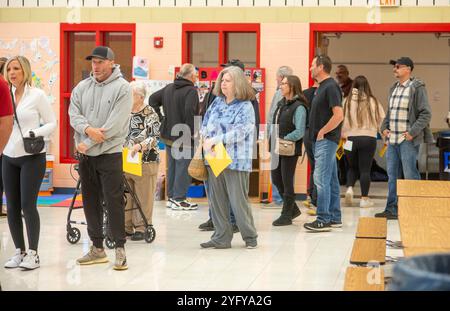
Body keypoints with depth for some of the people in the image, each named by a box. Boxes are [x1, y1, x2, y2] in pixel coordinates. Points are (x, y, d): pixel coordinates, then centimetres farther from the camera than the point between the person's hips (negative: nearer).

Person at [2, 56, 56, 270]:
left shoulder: (37, 95, -4)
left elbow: (52, 123, -2)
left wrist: (36, 133, -18)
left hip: (32, 157, -5)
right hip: (9, 156, 5)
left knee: (28, 205, -8)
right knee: (12, 207, 5)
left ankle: (33, 254, 1)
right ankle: (19, 251, 16)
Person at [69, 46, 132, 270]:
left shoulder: (122, 88, -8)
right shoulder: (82, 87, 10)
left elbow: (115, 124, -16)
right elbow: (73, 114, 1)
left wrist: (88, 143, -15)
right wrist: (88, 129, -19)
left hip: (110, 153, -6)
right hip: (85, 154, 6)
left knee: (113, 202, -7)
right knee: (91, 202, 10)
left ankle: (120, 249, 0)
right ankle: (97, 248, 19)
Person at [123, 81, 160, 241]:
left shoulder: (150, 115, -5)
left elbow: (154, 137, -15)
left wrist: (140, 146, -31)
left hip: (145, 163, -5)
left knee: (143, 198, -1)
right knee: (125, 197, 6)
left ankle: (141, 228, 7)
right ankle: (126, 227, 14)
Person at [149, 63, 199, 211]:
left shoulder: (168, 88, 10)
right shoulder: (191, 91, -14)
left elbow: (152, 99, 12)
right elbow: (189, 112, -26)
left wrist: (160, 118, 11)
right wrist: (193, 132, -17)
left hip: (168, 135, 8)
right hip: (184, 137, -8)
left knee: (172, 166, 16)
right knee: (183, 168, -1)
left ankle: (171, 197, 22)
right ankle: (179, 200, 0)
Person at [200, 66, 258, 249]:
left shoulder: (245, 107, -7)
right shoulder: (217, 102, 12)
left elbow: (239, 132, -18)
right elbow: (206, 123, 15)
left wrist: (214, 140, -22)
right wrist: (205, 139, -6)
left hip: (235, 161, -6)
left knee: (238, 201, -2)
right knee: (216, 200, 8)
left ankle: (250, 236, 14)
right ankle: (221, 237, 17)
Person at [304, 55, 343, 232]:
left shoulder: (331, 87, -13)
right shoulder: (322, 87, 17)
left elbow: (339, 115, -22)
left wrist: (322, 132, -16)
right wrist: (318, 133, 14)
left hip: (326, 140, -10)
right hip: (320, 140, 10)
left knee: (321, 179, -11)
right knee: (331, 180, 12)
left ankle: (323, 220, -9)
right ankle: (335, 218, 18)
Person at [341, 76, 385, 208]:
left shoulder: (347, 101, -2)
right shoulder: (373, 102, -2)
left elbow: (341, 120, -1)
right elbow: (381, 121, 3)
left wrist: (342, 135, 11)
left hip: (350, 138, 1)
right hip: (368, 138, -1)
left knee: (352, 167, 19)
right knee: (365, 169, 6)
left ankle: (350, 188, -3)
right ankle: (364, 198, 8)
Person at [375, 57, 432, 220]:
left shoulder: (417, 88, -7)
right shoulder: (394, 88, 16)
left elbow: (426, 113, -11)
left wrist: (413, 132, -17)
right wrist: (384, 127, 10)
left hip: (408, 140, -8)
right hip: (392, 139, 8)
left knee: (410, 175, -5)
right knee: (392, 175, 9)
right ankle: (392, 209, 15)